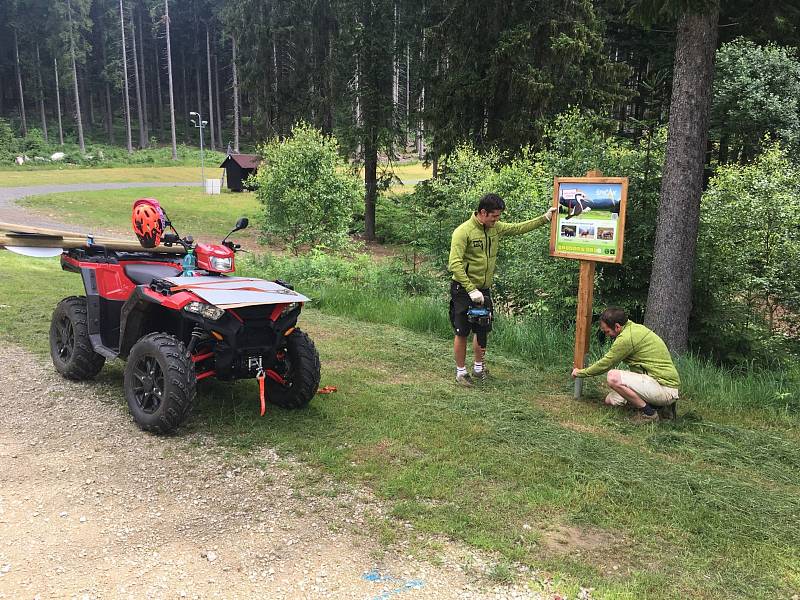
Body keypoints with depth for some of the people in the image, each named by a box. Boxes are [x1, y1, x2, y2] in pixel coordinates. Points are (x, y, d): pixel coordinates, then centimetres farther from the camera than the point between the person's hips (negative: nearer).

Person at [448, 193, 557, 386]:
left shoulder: (496, 228, 3)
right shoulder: (463, 231, -18)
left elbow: (518, 228, 16)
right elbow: (455, 264, -23)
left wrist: (545, 218, 9)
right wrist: (471, 290, -25)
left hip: (484, 290, 7)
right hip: (464, 290, -6)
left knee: (483, 331, 14)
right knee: (462, 333, 2)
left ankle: (478, 367, 31)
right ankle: (461, 371, 16)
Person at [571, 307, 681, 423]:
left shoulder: (627, 338, -20)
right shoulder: (634, 327, 10)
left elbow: (606, 364, -10)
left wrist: (581, 373, 5)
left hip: (665, 389, -10)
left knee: (613, 377, -24)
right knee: (610, 400, 12)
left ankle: (648, 412, -10)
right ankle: (661, 405, 13)